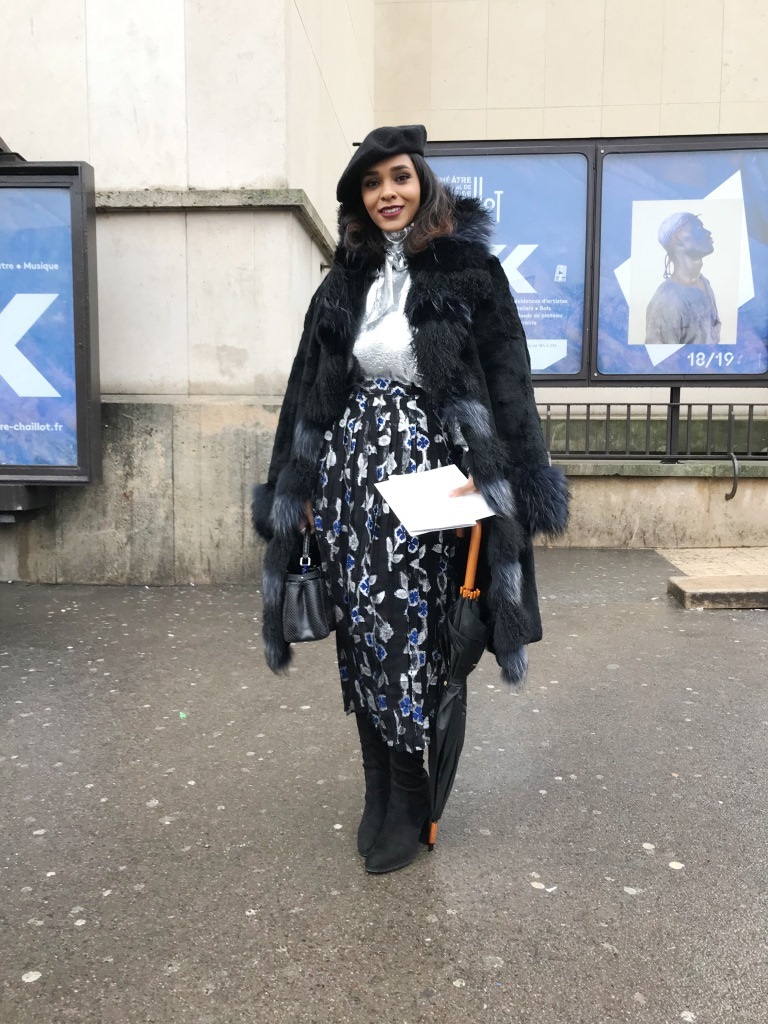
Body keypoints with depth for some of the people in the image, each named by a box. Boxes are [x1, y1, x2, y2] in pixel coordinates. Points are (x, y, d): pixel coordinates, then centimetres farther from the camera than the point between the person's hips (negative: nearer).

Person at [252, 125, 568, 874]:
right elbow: (308, 391, 13)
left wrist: (487, 475, -14)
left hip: (426, 471, -4)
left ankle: (406, 801, 17)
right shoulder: (343, 285, 11)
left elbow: (507, 381, -5)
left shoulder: (471, 270, 0)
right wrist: (301, 490, 10)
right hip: (350, 474, 4)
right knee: (361, 632, 7)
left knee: (408, 632, -3)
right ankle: (380, 791, 25)